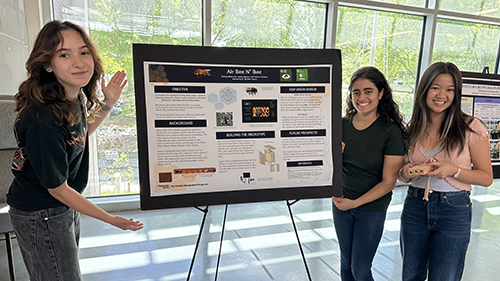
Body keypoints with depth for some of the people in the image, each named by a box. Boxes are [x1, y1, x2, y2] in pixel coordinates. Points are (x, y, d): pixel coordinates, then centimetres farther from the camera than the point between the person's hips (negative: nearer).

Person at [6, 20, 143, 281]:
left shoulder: (75, 96, -8)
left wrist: (107, 104, -2)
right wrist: (110, 219, -15)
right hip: (41, 216, -8)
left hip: (66, 206, 8)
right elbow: (57, 189, -23)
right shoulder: (42, 121, -34)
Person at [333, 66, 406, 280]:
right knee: (346, 263, 19)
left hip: (372, 208, -4)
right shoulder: (342, 124, -2)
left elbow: (388, 182, -12)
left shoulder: (391, 131, -15)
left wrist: (356, 202, -18)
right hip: (341, 203, 4)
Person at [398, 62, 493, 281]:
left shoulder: (471, 127, -8)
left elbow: (486, 177, -3)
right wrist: (407, 172, -10)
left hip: (454, 209, -3)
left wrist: (453, 170, -20)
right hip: (415, 206, 3)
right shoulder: (414, 128, 3)